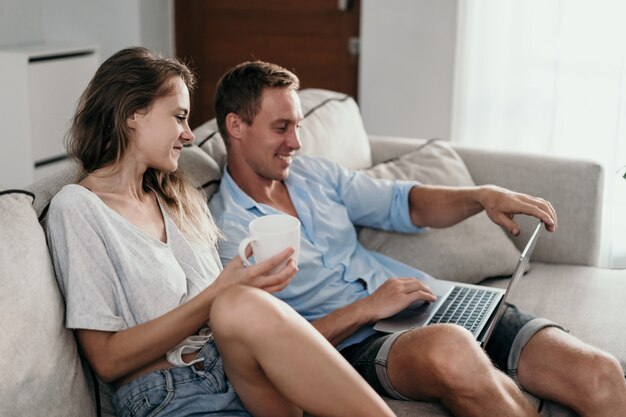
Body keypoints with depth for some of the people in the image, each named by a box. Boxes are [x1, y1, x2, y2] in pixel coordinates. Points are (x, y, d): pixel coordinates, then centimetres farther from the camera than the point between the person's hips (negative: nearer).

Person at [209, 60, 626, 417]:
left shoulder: (315, 173, 15)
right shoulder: (224, 231, -4)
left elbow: (404, 205, 21)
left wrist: (483, 196, 3)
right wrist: (365, 310, -19)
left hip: (425, 303, 7)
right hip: (356, 344, -6)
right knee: (449, 348, -42)